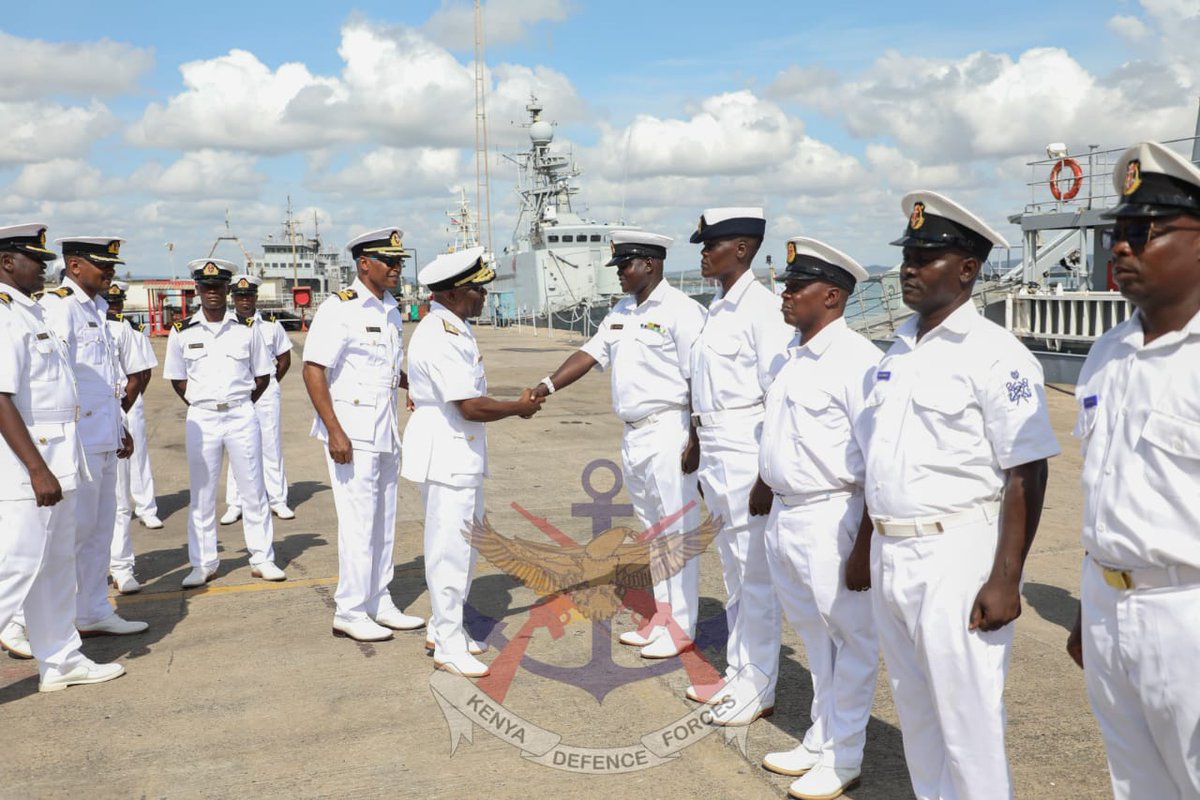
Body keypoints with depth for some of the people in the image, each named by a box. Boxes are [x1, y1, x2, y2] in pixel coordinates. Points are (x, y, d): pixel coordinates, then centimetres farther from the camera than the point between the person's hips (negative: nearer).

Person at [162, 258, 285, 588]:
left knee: (254, 490, 4)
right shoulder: (182, 332, 2)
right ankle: (203, 564, 17)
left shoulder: (246, 328, 2)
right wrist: (200, 405, 2)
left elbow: (263, 375, 8)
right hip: (201, 418, 1)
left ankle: (262, 559, 13)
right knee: (201, 494, 7)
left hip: (242, 415, 0)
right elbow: (177, 378, 10)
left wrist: (241, 406, 3)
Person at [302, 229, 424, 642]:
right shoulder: (340, 308, -13)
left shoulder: (391, 309, 12)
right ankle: (350, 612, 9)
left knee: (384, 521, 13)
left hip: (386, 430, 8)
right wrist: (334, 431, -22)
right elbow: (313, 370, -16)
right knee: (358, 522, -4)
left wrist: (413, 385, 5)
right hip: (351, 429, -8)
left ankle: (379, 604, 25)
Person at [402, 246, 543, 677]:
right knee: (450, 548, -2)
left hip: (462, 451, 11)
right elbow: (470, 407, -23)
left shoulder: (456, 329, 11)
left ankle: (445, 627, 31)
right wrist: (520, 407, -10)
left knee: (464, 542, 18)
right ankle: (448, 646, 8)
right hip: (444, 452, -10)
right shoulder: (440, 338, -22)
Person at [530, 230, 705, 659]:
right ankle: (662, 615, 28)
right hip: (633, 435, 9)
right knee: (653, 530, 16)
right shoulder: (621, 312, 14)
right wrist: (548, 385, -3)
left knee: (677, 530, -1)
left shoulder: (681, 311, -12)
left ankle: (681, 627, 9)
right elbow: (590, 354, 11)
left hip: (668, 431, -9)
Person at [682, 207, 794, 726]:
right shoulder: (717, 309, 13)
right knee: (733, 571, 17)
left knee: (755, 575, 1)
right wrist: (697, 450, 20)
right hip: (716, 451, 9)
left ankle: (758, 688, 13)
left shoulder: (761, 308, -14)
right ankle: (737, 675, 29)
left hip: (748, 452, -9)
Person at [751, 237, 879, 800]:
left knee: (850, 638, 7)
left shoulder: (855, 359, -16)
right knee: (813, 634, 20)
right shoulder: (792, 358, 12)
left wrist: (866, 541, -19)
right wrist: (764, 488, 22)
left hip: (830, 518, -9)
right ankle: (820, 741, 36)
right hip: (785, 515, 9)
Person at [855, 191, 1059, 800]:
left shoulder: (995, 355, -12)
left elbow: (1026, 474, -15)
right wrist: (864, 546, 19)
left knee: (967, 717, 2)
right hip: (891, 554, 8)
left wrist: (1005, 581, -18)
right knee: (914, 710, 19)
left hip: (956, 557, -7)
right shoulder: (899, 350, 11)